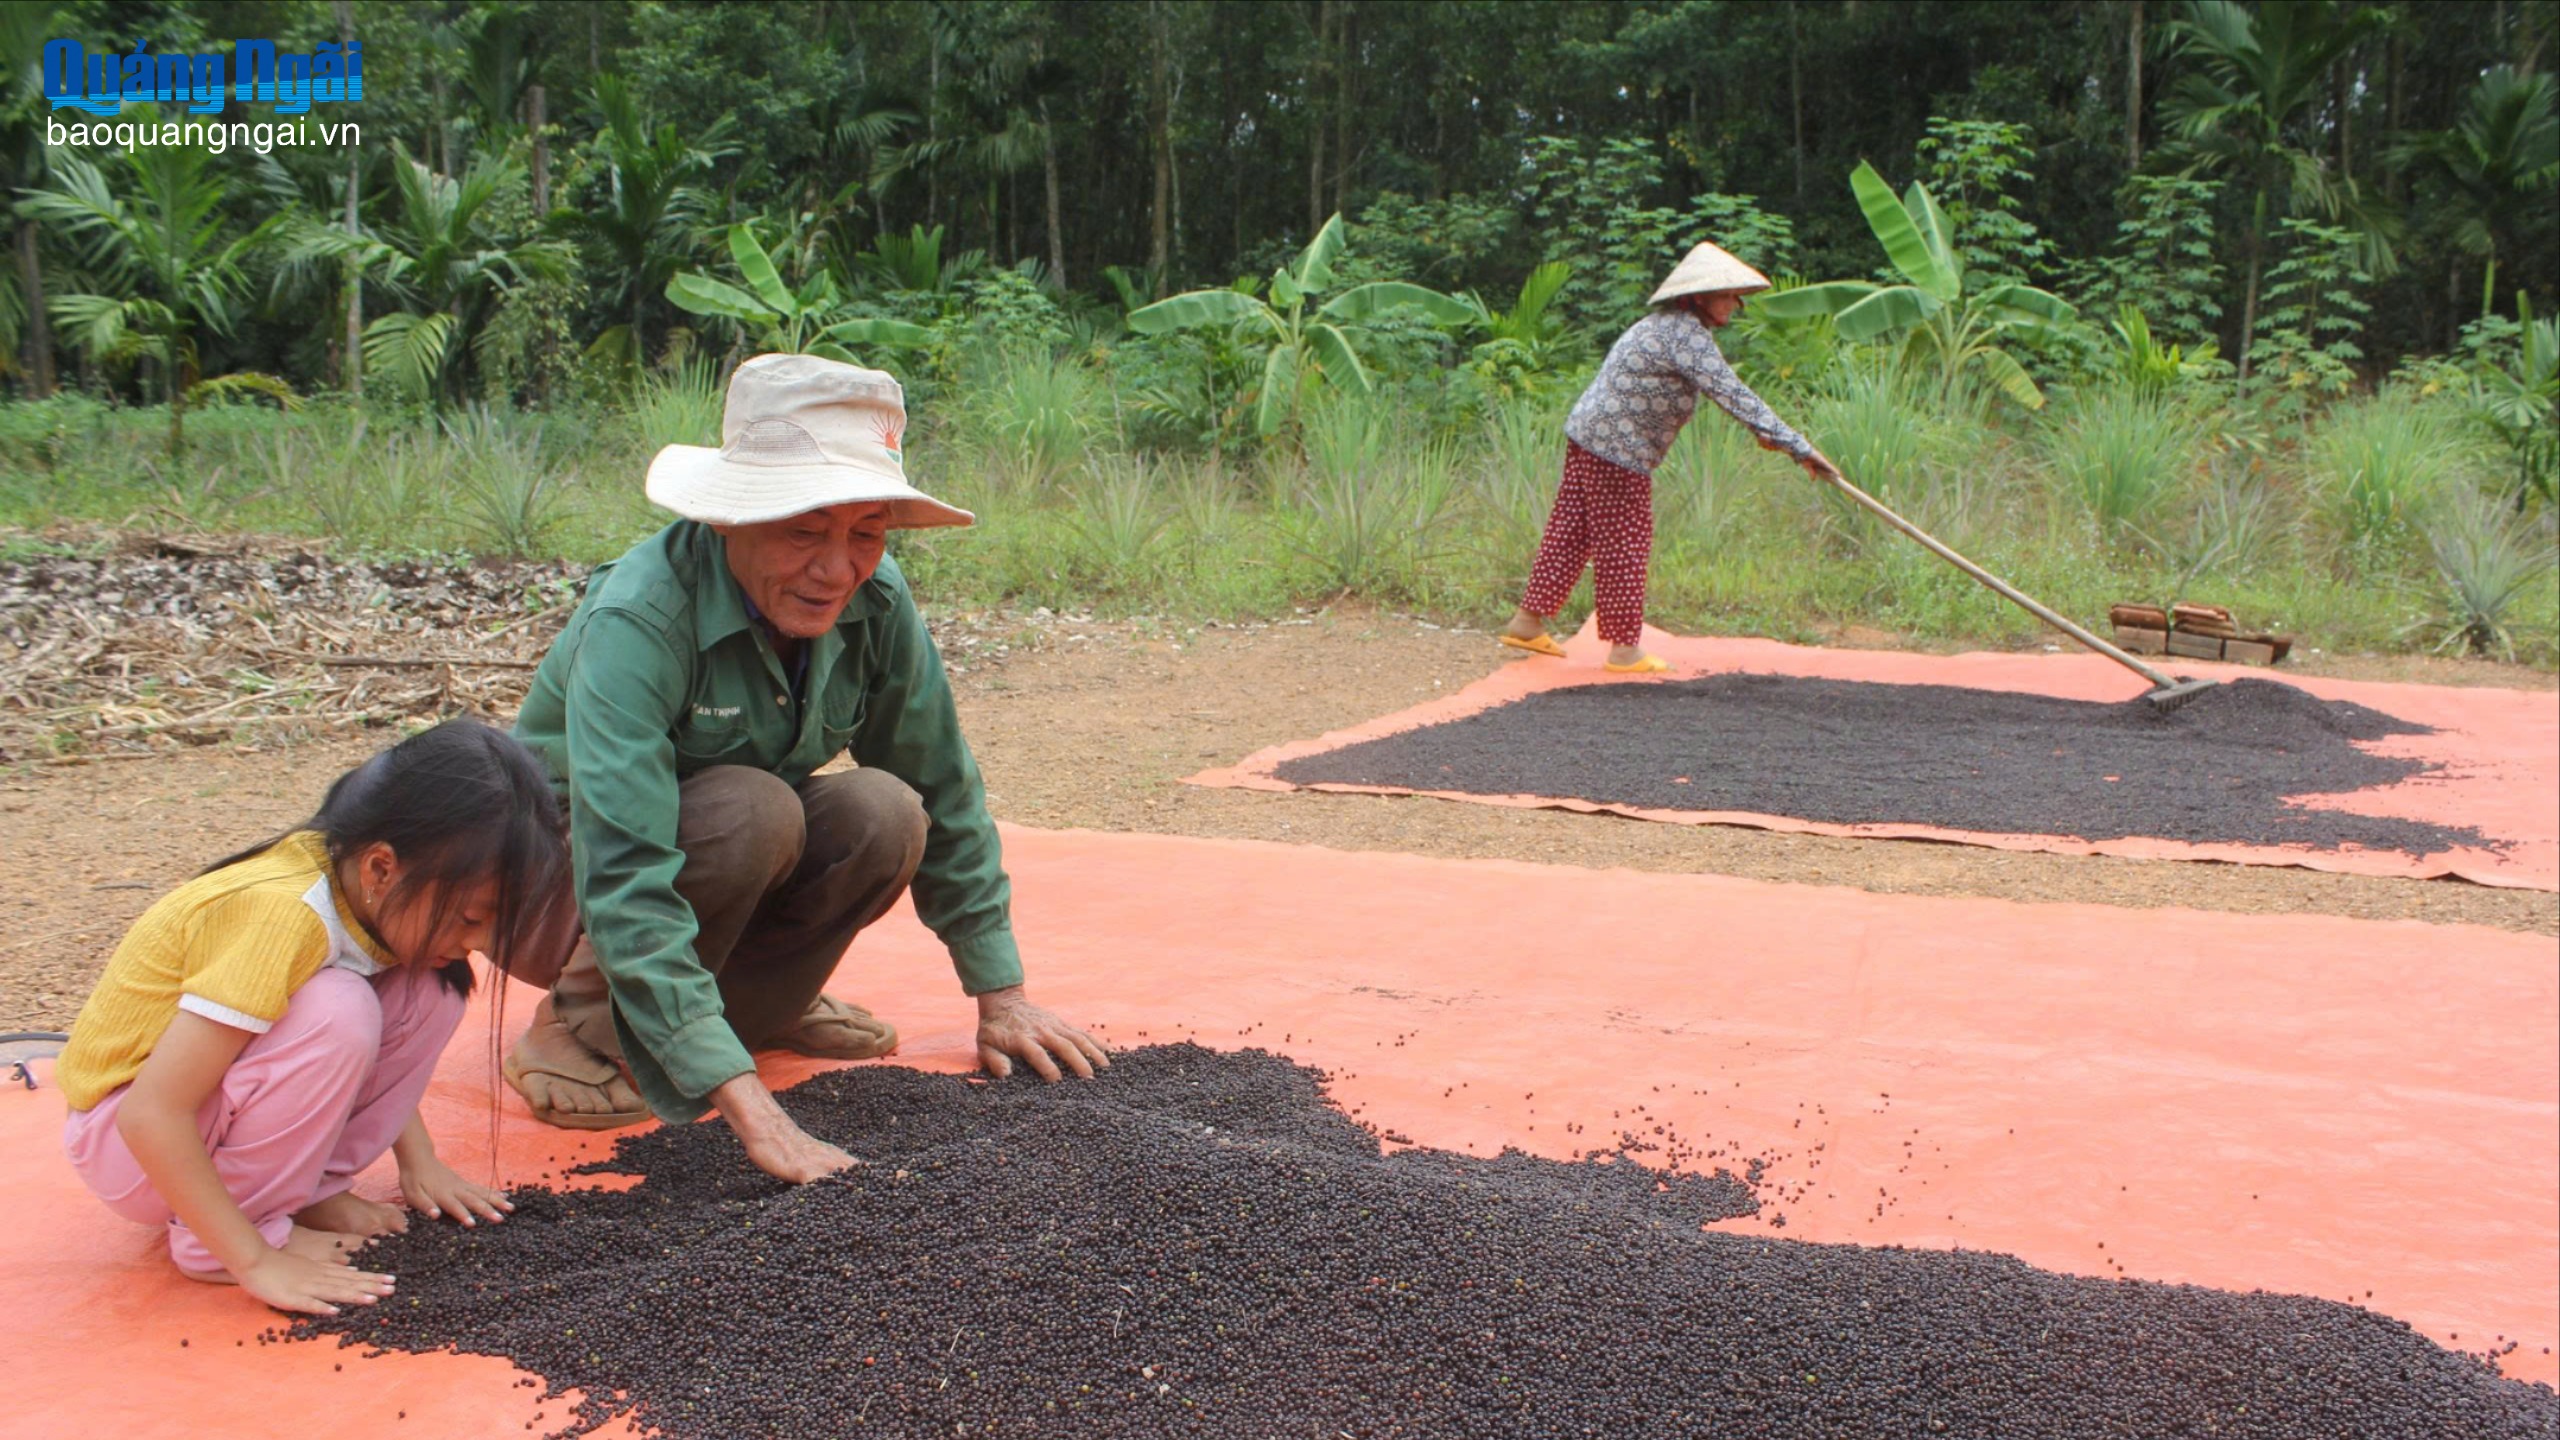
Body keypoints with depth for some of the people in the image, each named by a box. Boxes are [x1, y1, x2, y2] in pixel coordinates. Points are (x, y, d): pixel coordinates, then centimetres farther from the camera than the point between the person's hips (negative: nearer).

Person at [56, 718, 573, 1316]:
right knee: (336, 1012, -32)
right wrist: (254, 1261, -31)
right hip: (122, 1140, -8)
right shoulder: (284, 917, -33)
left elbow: (380, 1047, 13)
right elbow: (150, 1115, -33)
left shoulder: (366, 889, -8)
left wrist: (418, 1160, 3)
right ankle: (206, 1240, -15)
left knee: (431, 993, -8)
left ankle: (308, 1193, -1)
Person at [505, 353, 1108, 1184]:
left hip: (738, 859, 5)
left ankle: (753, 998, 2)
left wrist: (998, 993, -4)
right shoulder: (634, 623, -34)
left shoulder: (875, 602, -18)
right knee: (754, 809, -34)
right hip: (553, 879, -5)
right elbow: (624, 883, -42)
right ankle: (581, 1023, -11)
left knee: (884, 813, -24)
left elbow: (943, 794, -4)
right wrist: (743, 1101, -49)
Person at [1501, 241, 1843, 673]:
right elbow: (1731, 395, -25)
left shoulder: (1671, 324, 14)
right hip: (1617, 449, -10)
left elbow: (1723, 388, 25)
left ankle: (1528, 622, 19)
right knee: (1624, 544, -1)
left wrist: (1764, 432, 25)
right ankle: (1624, 649, 8)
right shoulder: (1686, 335, -19)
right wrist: (1800, 448, -24)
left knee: (1571, 534, 14)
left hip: (1587, 435, 10)